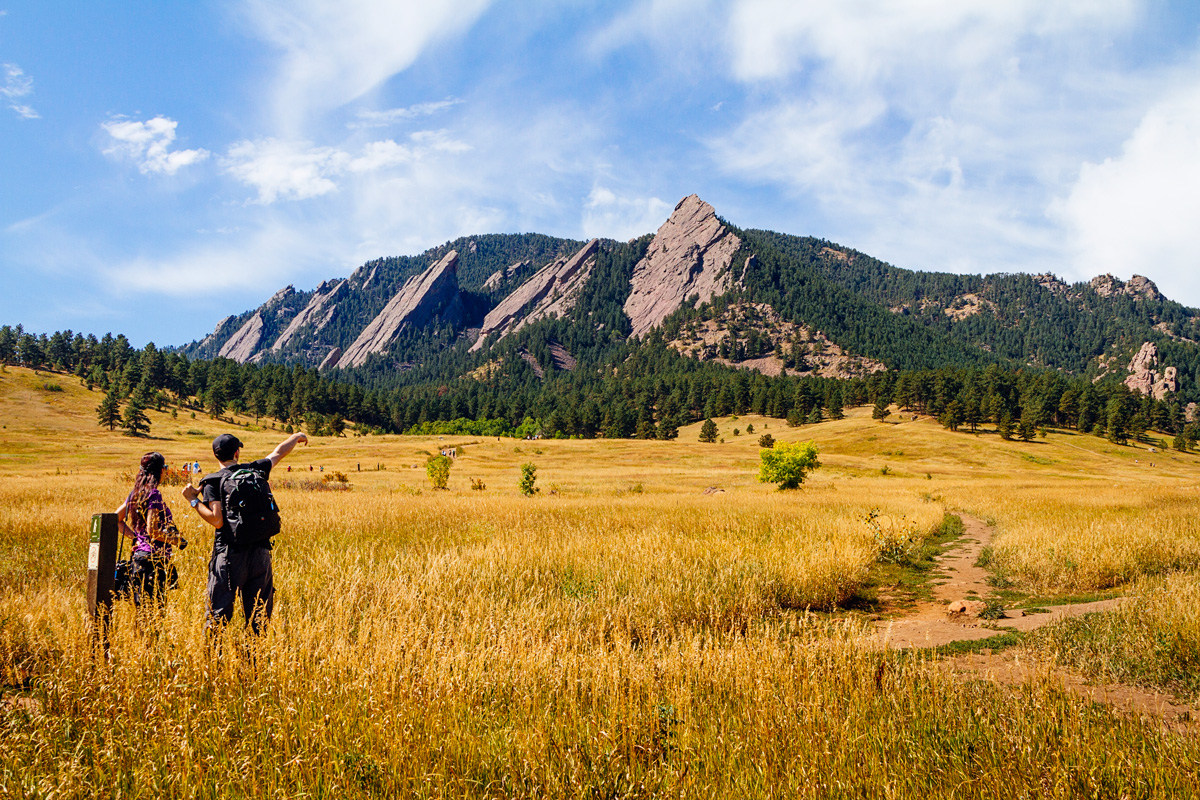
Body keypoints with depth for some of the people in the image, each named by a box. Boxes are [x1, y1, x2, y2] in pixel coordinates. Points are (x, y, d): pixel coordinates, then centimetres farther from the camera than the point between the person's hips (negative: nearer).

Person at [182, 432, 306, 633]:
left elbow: (217, 520, -14)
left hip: (230, 554, -3)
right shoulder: (255, 471, 5)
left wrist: (194, 500, -4)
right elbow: (279, 452, 23)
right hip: (260, 552, 3)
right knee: (260, 615, 11)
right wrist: (297, 436, 40)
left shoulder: (212, 482, -5)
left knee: (218, 613, 1)